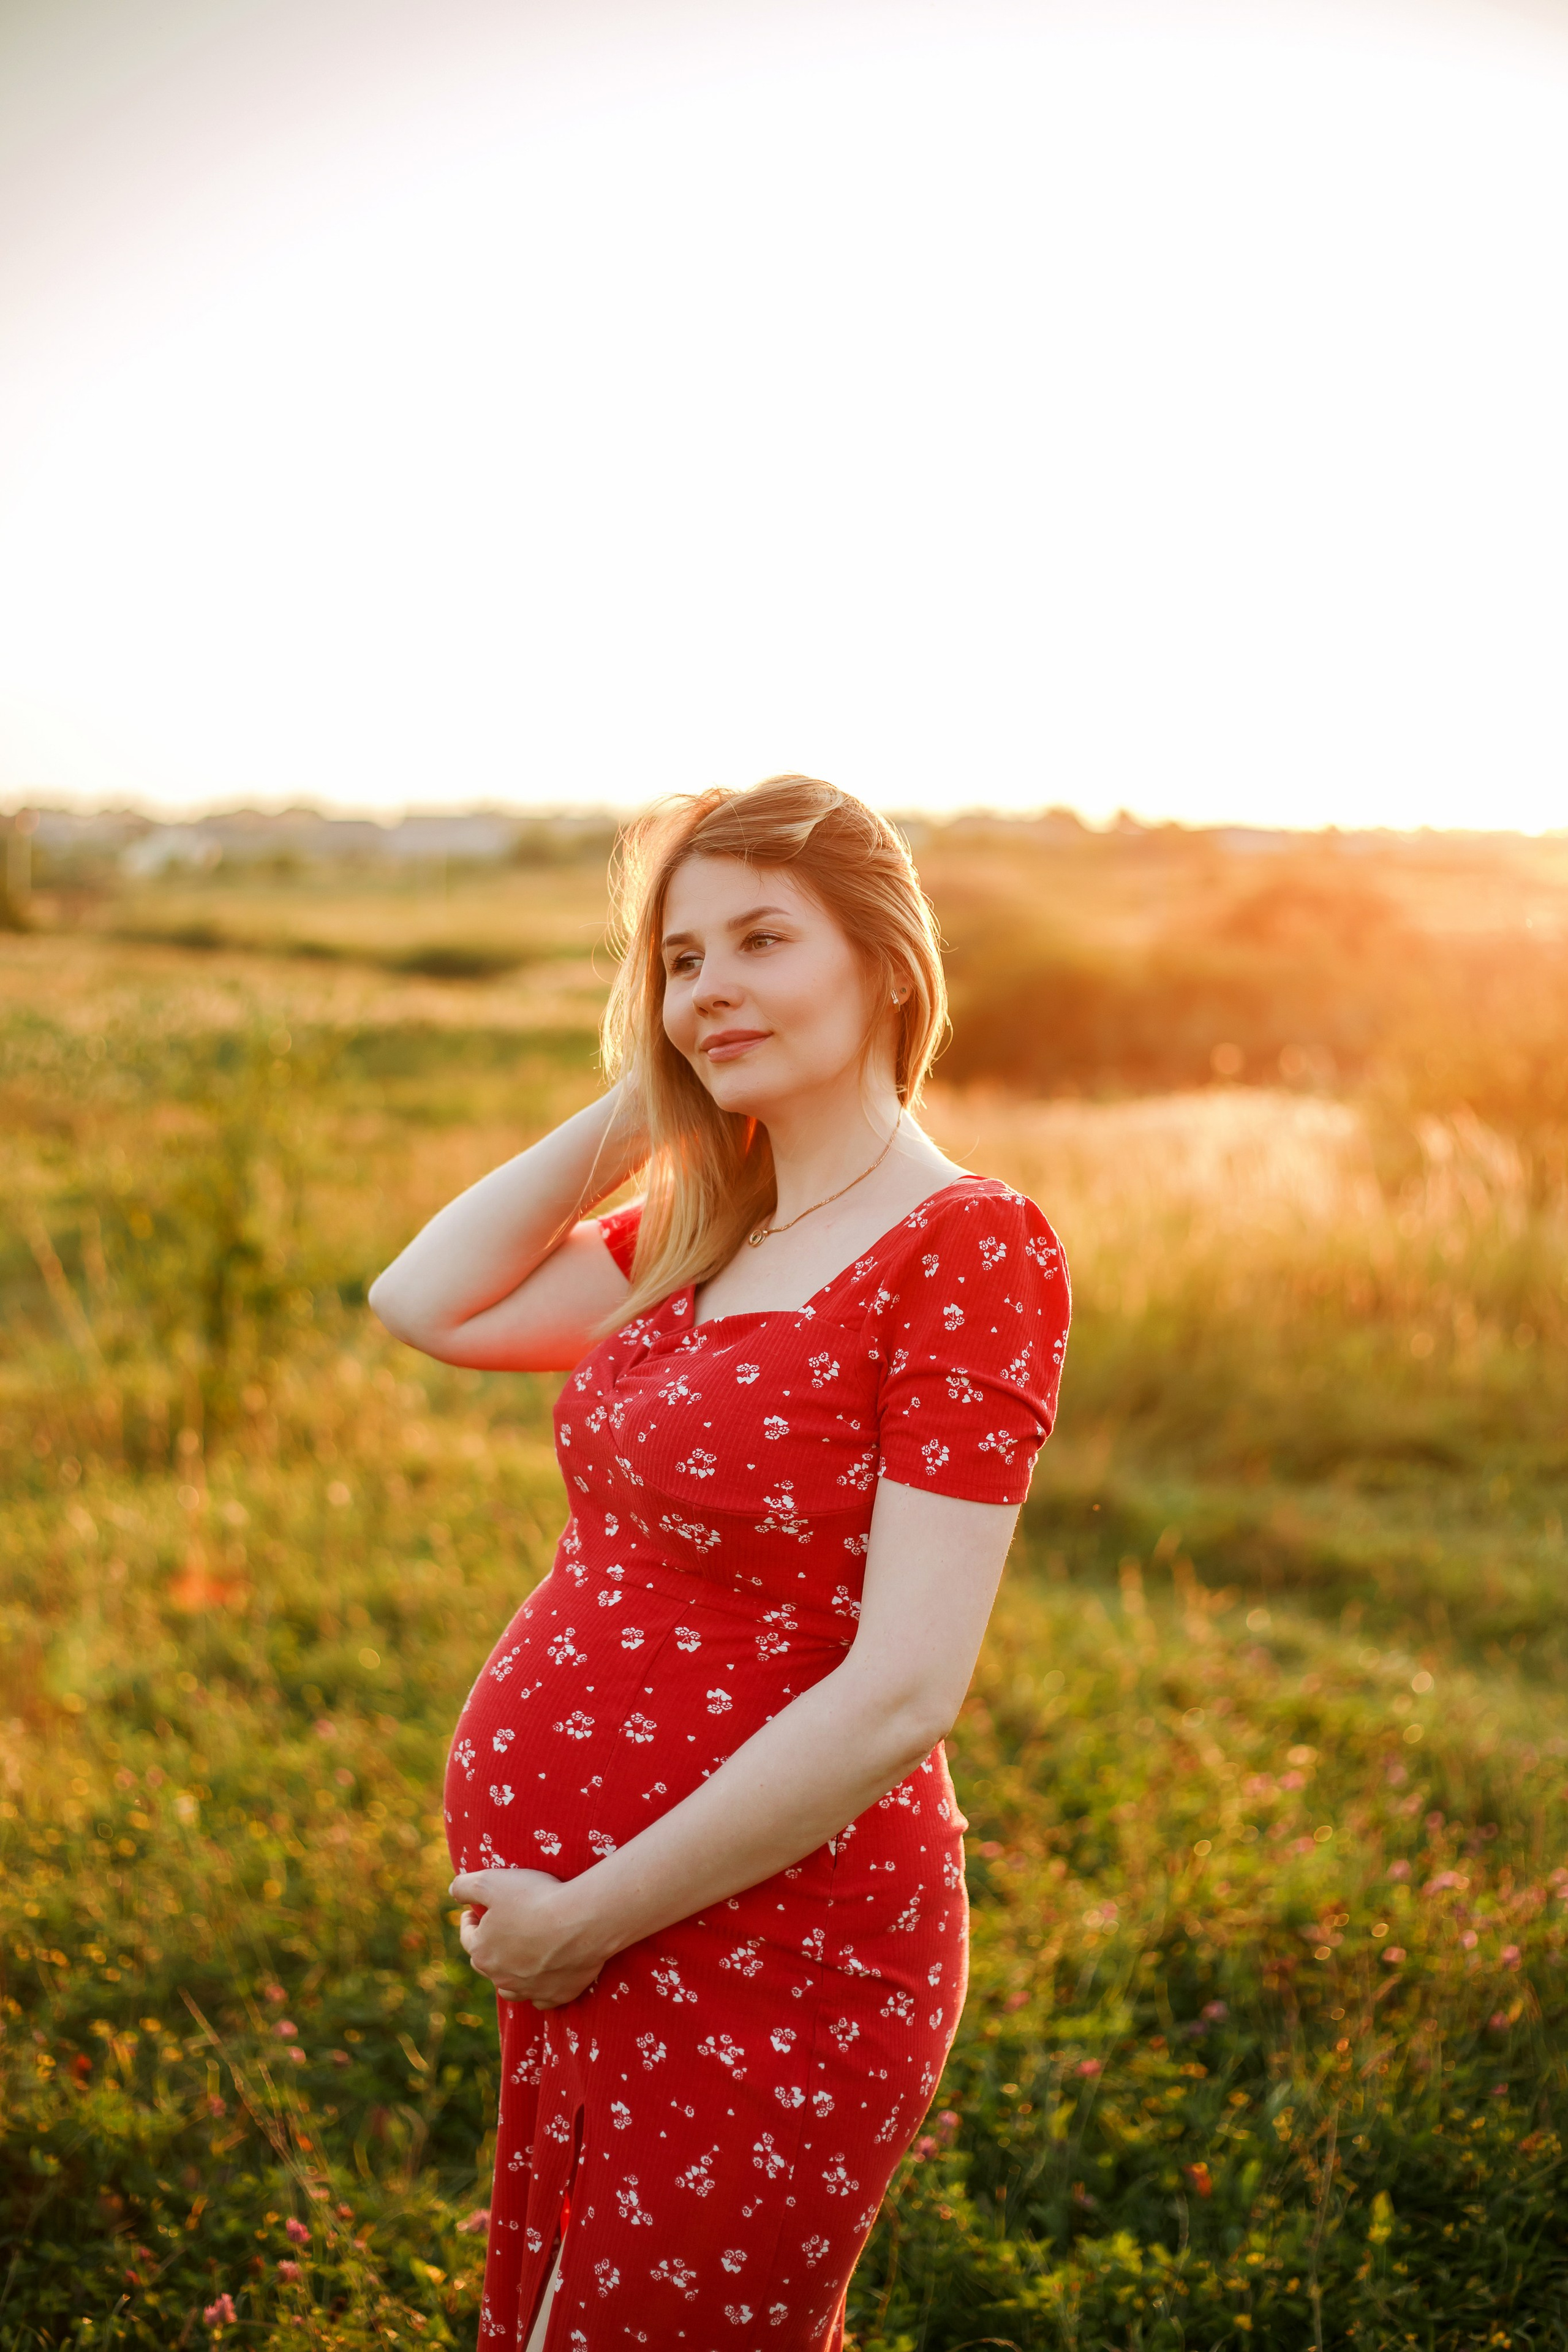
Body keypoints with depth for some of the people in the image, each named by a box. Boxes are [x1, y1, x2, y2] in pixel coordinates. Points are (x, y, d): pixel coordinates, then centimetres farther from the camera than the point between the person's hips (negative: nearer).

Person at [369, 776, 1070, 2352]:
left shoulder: (970, 1251, -19)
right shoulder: (698, 1235, 6)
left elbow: (901, 1696, -23)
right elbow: (426, 1301, 4)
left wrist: (589, 1915, -17)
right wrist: (639, 1104, 0)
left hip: (765, 1950, -7)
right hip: (585, 1943, 8)